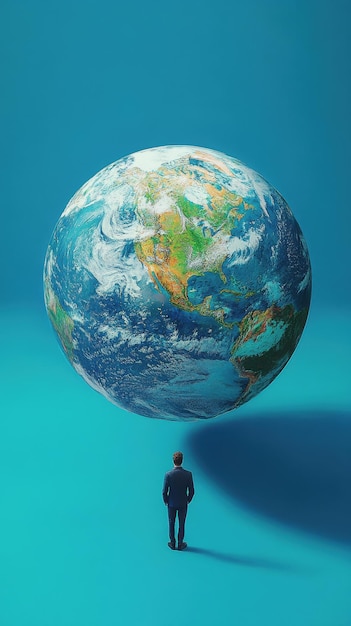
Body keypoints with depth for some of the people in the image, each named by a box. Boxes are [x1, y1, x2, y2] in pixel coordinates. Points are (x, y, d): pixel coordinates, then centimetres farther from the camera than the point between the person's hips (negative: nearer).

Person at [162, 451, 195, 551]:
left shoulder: (168, 474, -19)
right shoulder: (188, 474, -17)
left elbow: (164, 491, -13)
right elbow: (191, 491, -10)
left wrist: (166, 501, 5)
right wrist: (188, 500, 8)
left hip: (171, 503, 0)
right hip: (183, 504, 0)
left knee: (171, 523, 17)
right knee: (181, 524, 15)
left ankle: (172, 543, 28)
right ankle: (180, 544, 25)